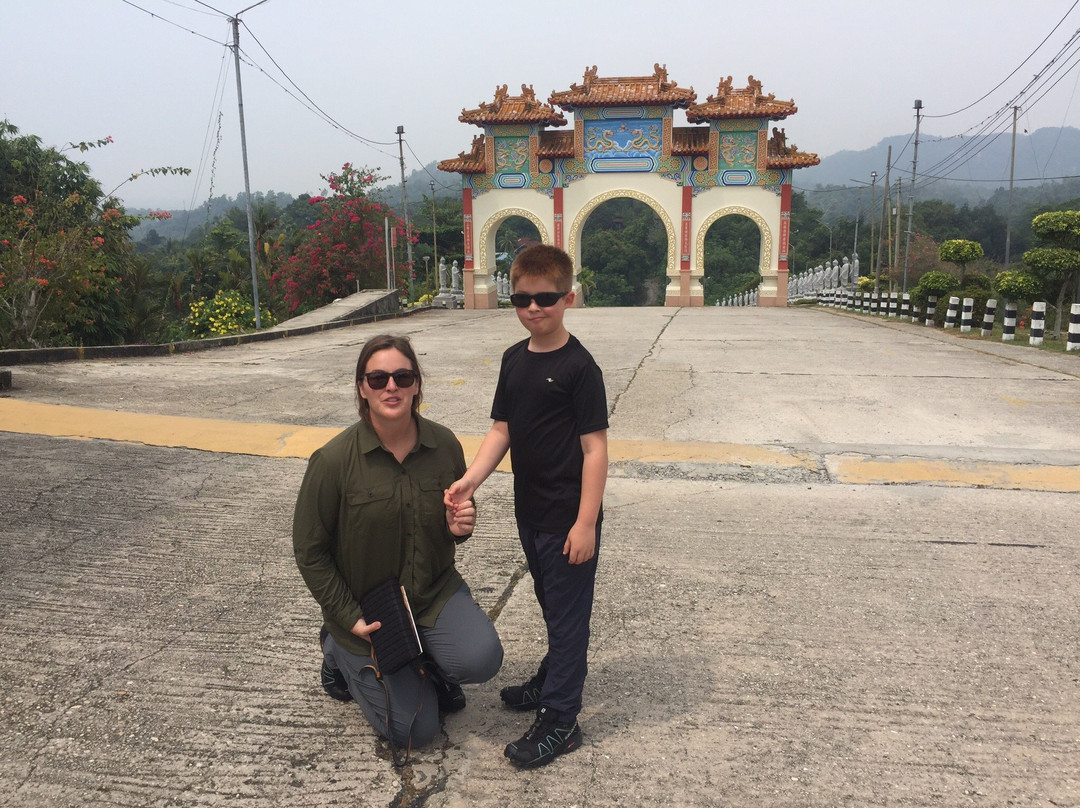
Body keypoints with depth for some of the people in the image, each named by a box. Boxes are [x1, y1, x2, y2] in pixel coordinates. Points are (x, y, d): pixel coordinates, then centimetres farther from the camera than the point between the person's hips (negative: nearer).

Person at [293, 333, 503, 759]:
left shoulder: (444, 445, -8)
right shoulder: (334, 461, -19)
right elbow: (309, 552, -10)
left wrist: (459, 527, -14)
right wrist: (349, 618, -13)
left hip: (435, 589, 3)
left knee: (481, 659, -25)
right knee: (415, 731, 0)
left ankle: (427, 666, 12)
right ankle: (341, 652, 25)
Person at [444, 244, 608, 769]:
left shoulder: (578, 366, -16)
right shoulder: (514, 359, 5)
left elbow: (594, 448, -17)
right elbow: (502, 430, 7)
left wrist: (586, 521, -19)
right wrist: (470, 479, -7)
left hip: (568, 518, -7)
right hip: (529, 510, 7)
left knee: (567, 611, 5)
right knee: (551, 605, 23)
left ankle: (559, 719, 17)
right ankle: (555, 679, 43)